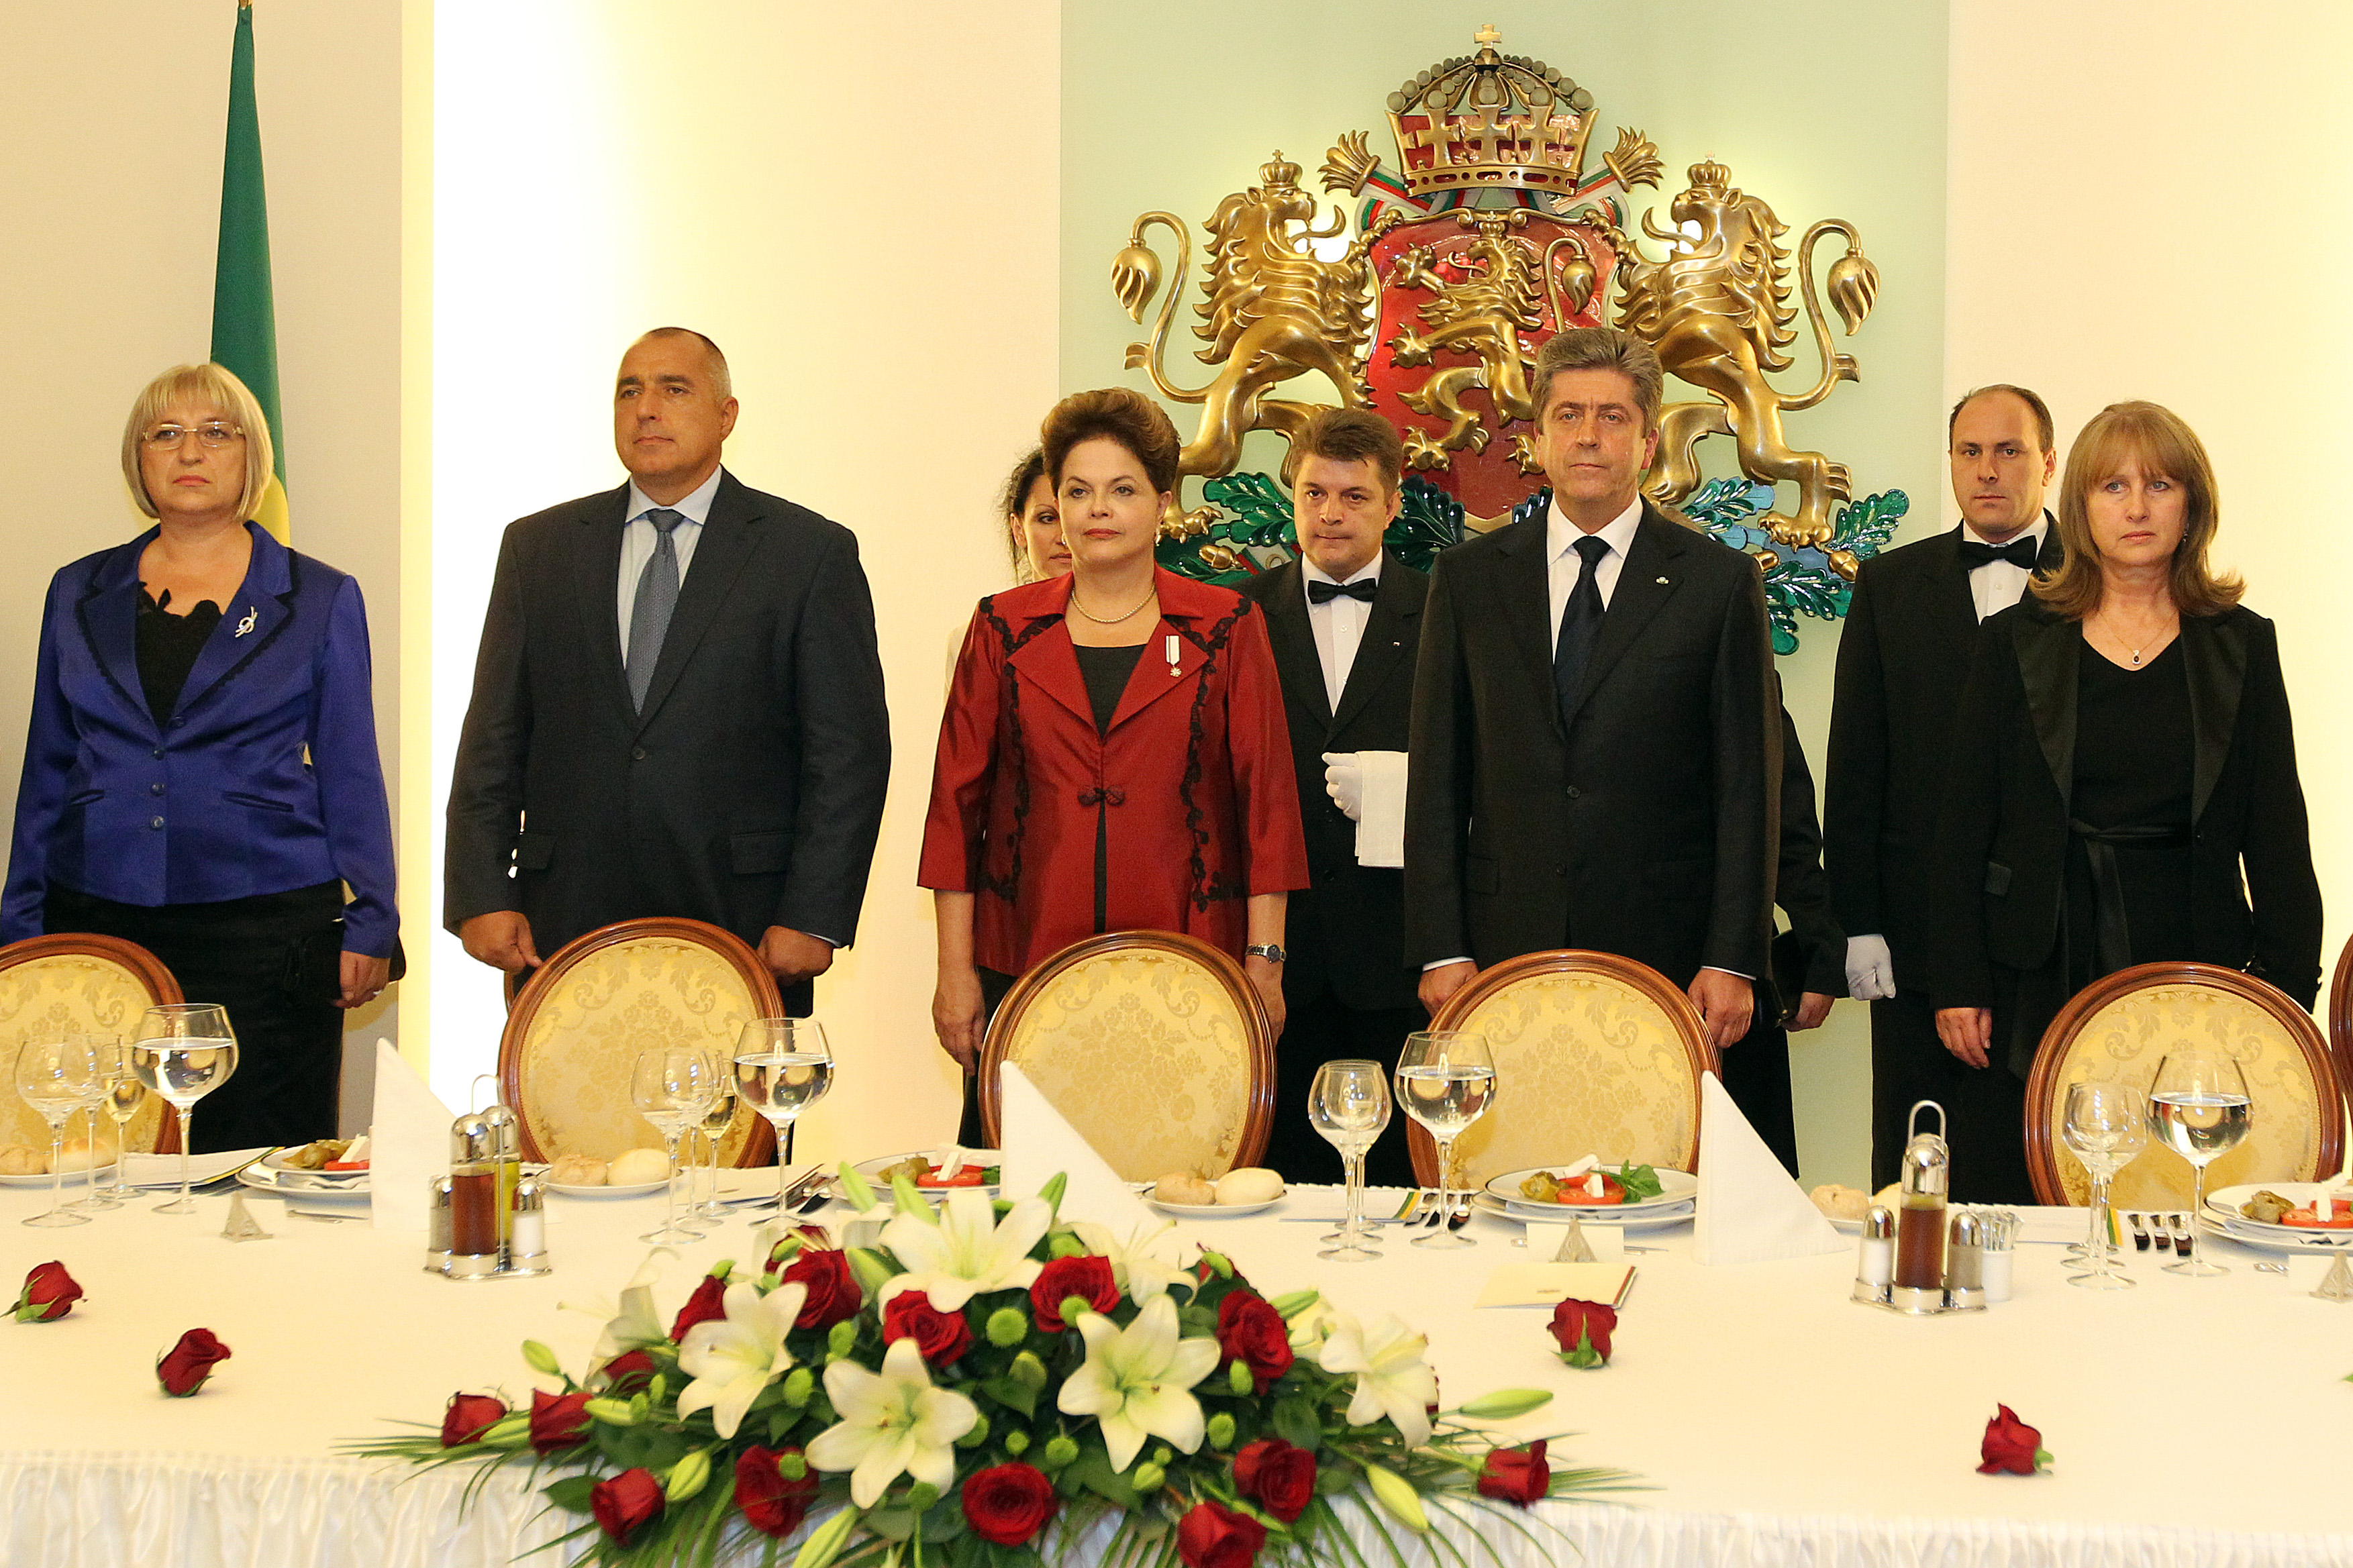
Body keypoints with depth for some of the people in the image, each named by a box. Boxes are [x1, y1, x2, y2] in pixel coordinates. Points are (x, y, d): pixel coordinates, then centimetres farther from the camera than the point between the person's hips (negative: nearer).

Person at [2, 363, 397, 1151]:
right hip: (97, 926, 2)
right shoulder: (80, 596, 12)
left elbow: (351, 777, 6)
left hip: (264, 932, -2)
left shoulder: (320, 600, 6)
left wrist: (369, 924, -1)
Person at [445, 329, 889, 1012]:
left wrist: (813, 919, -9)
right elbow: (494, 739, 11)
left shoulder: (812, 552, 3)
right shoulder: (537, 547, 13)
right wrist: (480, 897, 0)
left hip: (740, 928, -2)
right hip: (566, 926, 2)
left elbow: (849, 751, -1)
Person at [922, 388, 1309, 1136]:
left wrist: (1264, 963, -3)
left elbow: (1267, 796, 4)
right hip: (1022, 963, 1)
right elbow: (957, 800, 8)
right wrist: (955, 970, 2)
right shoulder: (1004, 629, 8)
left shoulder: (1226, 629, 5)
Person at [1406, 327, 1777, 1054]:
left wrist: (1733, 963, -5)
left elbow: (1748, 784, 1)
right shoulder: (1468, 577, 9)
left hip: (1665, 953, -1)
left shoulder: (1719, 580, 4)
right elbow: (1437, 776, 7)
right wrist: (1441, 950, -1)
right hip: (1505, 943, 1)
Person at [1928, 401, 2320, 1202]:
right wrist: (1957, 983, -2)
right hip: (2039, 977, 0)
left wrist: (2288, 988, 0)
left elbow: (2278, 834, 7)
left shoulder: (2241, 646, 8)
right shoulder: (2017, 642, 6)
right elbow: (1964, 823, 5)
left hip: (2191, 965, 1)